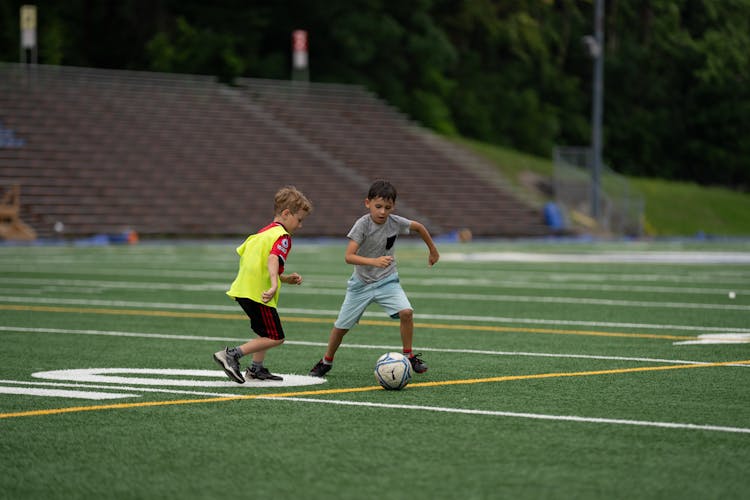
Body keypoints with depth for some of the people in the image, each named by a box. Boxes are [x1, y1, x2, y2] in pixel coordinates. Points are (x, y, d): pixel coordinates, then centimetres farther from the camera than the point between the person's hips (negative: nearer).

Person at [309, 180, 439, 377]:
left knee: (406, 312, -22)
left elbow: (419, 227, 9)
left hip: (387, 280, 2)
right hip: (362, 283, -2)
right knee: (342, 325, 7)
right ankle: (326, 361, 30)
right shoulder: (362, 224, -23)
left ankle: (409, 356, -5)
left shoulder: (395, 222, -13)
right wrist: (374, 261, -46)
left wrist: (433, 250, 19)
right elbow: (348, 257, -32)